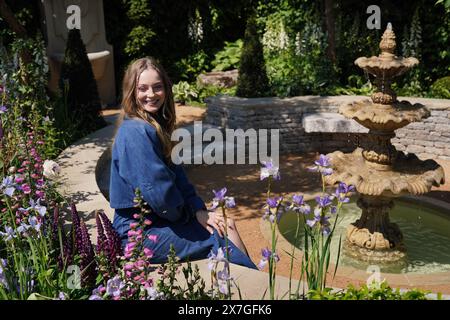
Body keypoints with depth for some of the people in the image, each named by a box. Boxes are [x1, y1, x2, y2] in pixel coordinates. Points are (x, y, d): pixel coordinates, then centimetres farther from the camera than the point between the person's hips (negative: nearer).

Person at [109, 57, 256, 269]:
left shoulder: (156, 126, 8)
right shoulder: (136, 132, -22)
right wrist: (191, 213, -6)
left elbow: (176, 175, 6)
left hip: (154, 219, 9)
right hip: (140, 234, -9)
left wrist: (198, 210, -6)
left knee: (226, 225, 6)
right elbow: (159, 192, -24)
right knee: (221, 237, -7)